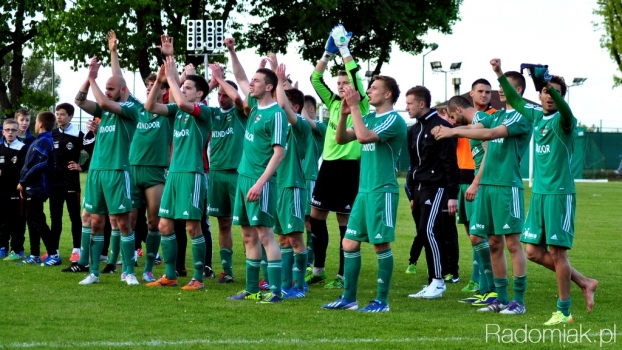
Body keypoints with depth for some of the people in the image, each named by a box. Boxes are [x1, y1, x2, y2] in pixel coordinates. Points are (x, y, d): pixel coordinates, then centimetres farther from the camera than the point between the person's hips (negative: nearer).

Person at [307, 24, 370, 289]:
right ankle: (318, 268, 20)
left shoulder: (361, 106, -4)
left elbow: (355, 75, -17)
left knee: (345, 220, -2)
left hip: (349, 166, -6)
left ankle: (343, 275, 5)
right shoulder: (333, 103, 12)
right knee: (316, 215, 8)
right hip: (328, 165, 6)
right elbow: (316, 79, 9)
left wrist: (344, 48, -13)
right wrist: (328, 52, 2)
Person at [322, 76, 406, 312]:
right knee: (350, 243, 7)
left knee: (382, 245, -3)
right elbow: (341, 139, 10)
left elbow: (364, 137, -24)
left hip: (383, 191, -8)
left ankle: (382, 301, 4)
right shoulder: (369, 118, 14)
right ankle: (349, 298, 14)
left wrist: (355, 107, -17)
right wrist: (344, 113, -4)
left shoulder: (394, 120, -10)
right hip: (364, 190, 8)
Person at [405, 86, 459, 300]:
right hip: (420, 189, 9)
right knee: (423, 233, 6)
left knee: (429, 230, -17)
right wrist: (412, 195, 20)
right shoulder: (414, 130, 16)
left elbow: (450, 162, -14)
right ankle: (433, 284, 9)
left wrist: (453, 195, -18)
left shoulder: (440, 127, -11)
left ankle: (438, 280, -13)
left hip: (437, 188, -9)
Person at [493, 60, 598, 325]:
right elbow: (515, 101, 27)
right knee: (534, 251, 6)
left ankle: (563, 311, 4)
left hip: (560, 193, -7)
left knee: (557, 251, -5)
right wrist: (499, 74, 20)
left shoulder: (563, 121, -9)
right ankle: (584, 283, 20)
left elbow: (565, 110, -32)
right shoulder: (536, 116, 11)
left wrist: (551, 85, -48)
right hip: (538, 193, 7)